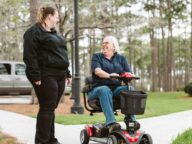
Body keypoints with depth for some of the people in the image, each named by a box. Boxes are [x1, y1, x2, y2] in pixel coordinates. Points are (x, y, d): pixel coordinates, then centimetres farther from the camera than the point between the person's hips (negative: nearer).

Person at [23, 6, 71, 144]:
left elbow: (62, 54, 26)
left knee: (51, 108, 11)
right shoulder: (34, 32, -6)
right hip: (45, 76, -8)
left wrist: (67, 73, 20)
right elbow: (30, 55, -14)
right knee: (47, 108, -9)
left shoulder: (54, 33, 22)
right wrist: (35, 75, -21)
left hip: (59, 75, 9)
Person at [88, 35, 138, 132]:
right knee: (105, 90, -37)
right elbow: (97, 71, -9)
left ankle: (131, 120, -35)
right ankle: (111, 123, -49)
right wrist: (109, 75, -31)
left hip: (117, 88, 3)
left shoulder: (121, 58, 20)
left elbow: (128, 73, 5)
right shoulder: (96, 57, 12)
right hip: (99, 88, -2)